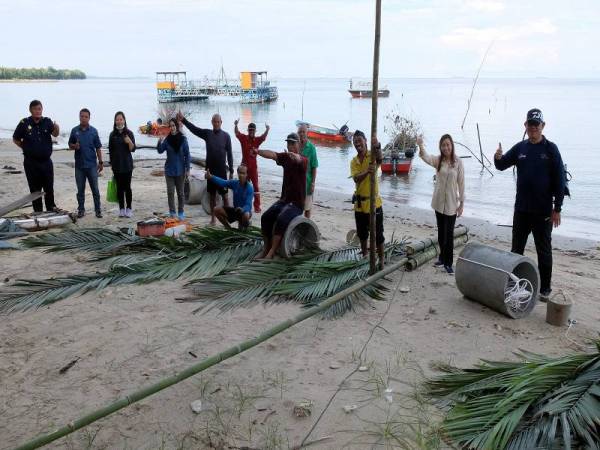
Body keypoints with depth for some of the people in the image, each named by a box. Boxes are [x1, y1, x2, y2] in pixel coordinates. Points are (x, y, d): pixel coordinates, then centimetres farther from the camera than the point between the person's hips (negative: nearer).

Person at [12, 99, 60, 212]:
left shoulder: (47, 121, 0)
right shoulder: (24, 123, -5)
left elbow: (55, 134, -14)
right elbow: (15, 139, 5)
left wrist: (57, 129, -34)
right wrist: (25, 148, -1)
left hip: (46, 161, 1)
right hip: (31, 162, -1)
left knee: (49, 187, 9)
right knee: (35, 188, 6)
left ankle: (51, 207, 24)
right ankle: (38, 211, 15)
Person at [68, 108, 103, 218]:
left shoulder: (93, 131, 1)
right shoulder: (75, 130, 4)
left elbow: (98, 148, 3)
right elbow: (70, 145, 11)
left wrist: (101, 162, 0)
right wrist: (74, 146, -12)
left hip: (92, 165, -1)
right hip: (79, 165, 1)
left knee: (95, 189, 2)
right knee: (80, 189, 8)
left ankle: (98, 210, 8)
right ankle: (81, 209, 17)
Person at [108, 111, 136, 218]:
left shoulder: (129, 133, -2)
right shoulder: (112, 135, 6)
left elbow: (133, 149, -6)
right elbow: (110, 150, 11)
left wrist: (129, 142, -25)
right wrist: (111, 164, 10)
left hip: (127, 165, -2)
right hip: (116, 165, 2)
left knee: (127, 187, 0)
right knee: (119, 187, 5)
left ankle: (128, 208, 9)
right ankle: (121, 209, 12)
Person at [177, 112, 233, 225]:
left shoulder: (226, 136, -2)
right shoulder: (207, 133, 5)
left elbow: (229, 154, -2)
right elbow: (194, 128, -2)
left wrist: (231, 170, -4)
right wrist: (183, 120, -16)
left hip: (222, 170, -3)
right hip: (210, 169, 3)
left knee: (224, 195, -1)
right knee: (212, 195, 9)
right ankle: (213, 218, 17)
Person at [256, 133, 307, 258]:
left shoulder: (304, 161, -9)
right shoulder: (285, 157, 6)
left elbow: (298, 159, -35)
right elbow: (273, 155, -14)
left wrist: (295, 156, -60)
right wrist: (258, 151, -34)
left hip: (297, 203, -6)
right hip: (284, 199, 6)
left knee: (281, 220, -29)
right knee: (265, 217, -13)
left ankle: (272, 252, -25)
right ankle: (266, 248, -2)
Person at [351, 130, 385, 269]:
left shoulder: (372, 155, -7)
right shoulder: (353, 162, 3)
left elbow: (380, 159, -33)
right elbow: (356, 178, -14)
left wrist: (377, 147, -56)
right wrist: (366, 172, -36)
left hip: (374, 202, -5)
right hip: (359, 203, 5)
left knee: (378, 234, 1)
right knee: (362, 234, 18)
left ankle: (381, 260, 12)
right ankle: (365, 256, 36)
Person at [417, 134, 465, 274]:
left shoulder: (458, 162, -8)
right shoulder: (437, 160, -2)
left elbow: (461, 184, -5)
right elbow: (425, 157, -24)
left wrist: (462, 203, -5)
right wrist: (420, 146, -45)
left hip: (452, 203, -3)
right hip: (439, 202, 3)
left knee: (449, 234, 1)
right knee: (441, 232, 15)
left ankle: (448, 263, 11)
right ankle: (443, 258, 31)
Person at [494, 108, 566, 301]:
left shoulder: (550, 149, -6)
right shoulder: (520, 148, 6)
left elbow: (559, 180, -7)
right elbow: (502, 166, 7)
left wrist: (557, 209, -11)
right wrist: (498, 158, -18)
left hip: (543, 211, -4)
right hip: (521, 209, 4)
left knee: (544, 251, 6)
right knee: (516, 249, 13)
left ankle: (545, 289, 15)